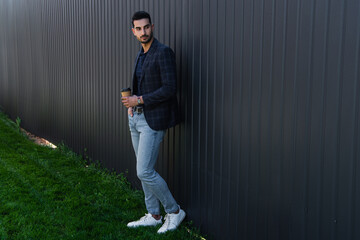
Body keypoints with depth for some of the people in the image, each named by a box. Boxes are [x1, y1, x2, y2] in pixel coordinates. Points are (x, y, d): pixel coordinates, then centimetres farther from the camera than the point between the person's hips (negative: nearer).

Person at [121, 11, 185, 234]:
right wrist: (131, 103, 8)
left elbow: (170, 89, -21)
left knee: (145, 172, -8)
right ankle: (153, 215, 26)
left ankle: (174, 211, 11)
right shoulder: (141, 55, 14)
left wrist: (139, 100, -17)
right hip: (137, 118, 9)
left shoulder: (163, 52, -14)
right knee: (144, 170, 13)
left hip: (153, 119, -9)